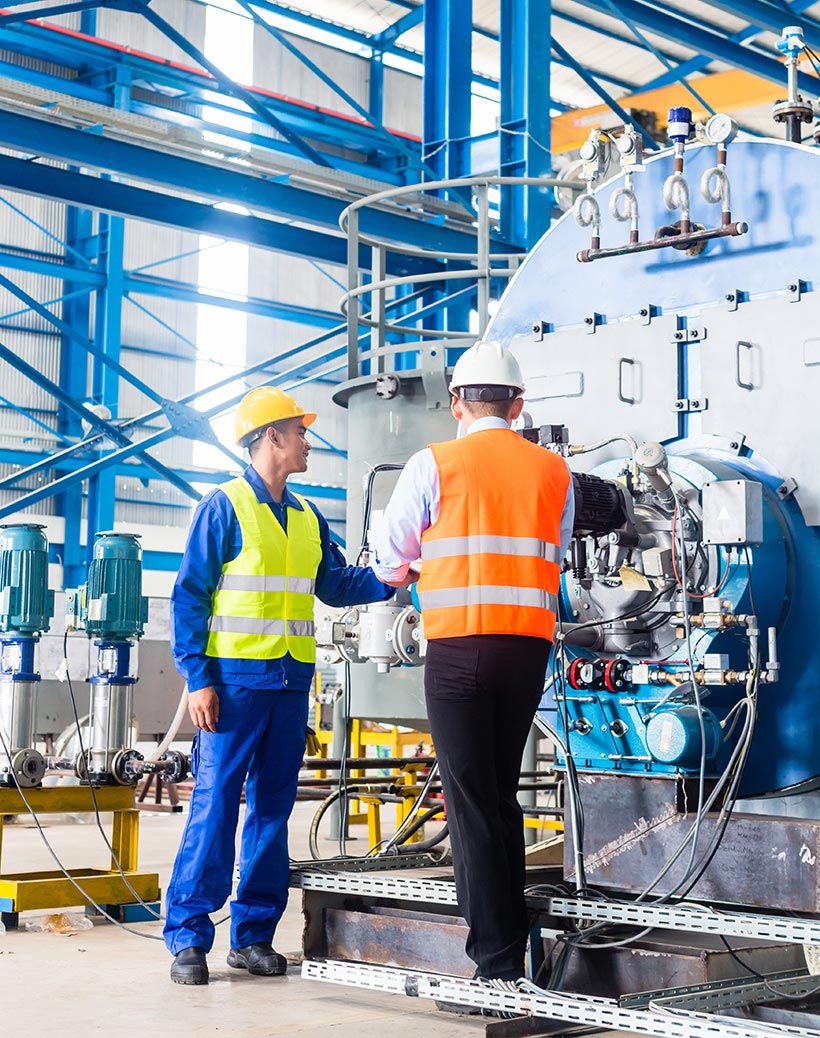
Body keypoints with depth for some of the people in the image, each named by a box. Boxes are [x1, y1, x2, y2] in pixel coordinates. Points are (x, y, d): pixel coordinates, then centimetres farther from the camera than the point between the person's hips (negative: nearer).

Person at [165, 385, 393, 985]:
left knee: (273, 805, 8)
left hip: (291, 682, 7)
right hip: (235, 680, -6)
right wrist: (198, 677, -13)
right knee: (215, 803, -8)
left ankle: (254, 935, 15)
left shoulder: (308, 518, 16)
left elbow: (335, 583, 17)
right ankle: (188, 937, -2)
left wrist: (387, 581, -2)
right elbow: (189, 596, -5)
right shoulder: (225, 507, -3)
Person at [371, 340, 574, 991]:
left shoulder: (434, 465, -2)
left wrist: (409, 572, 30)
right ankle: (512, 940, 22)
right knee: (503, 790, 16)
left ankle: (496, 957, -2)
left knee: (471, 796, 0)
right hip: (530, 644, 4)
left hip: (458, 644, -4)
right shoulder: (555, 471, 8)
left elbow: (390, 561, 7)